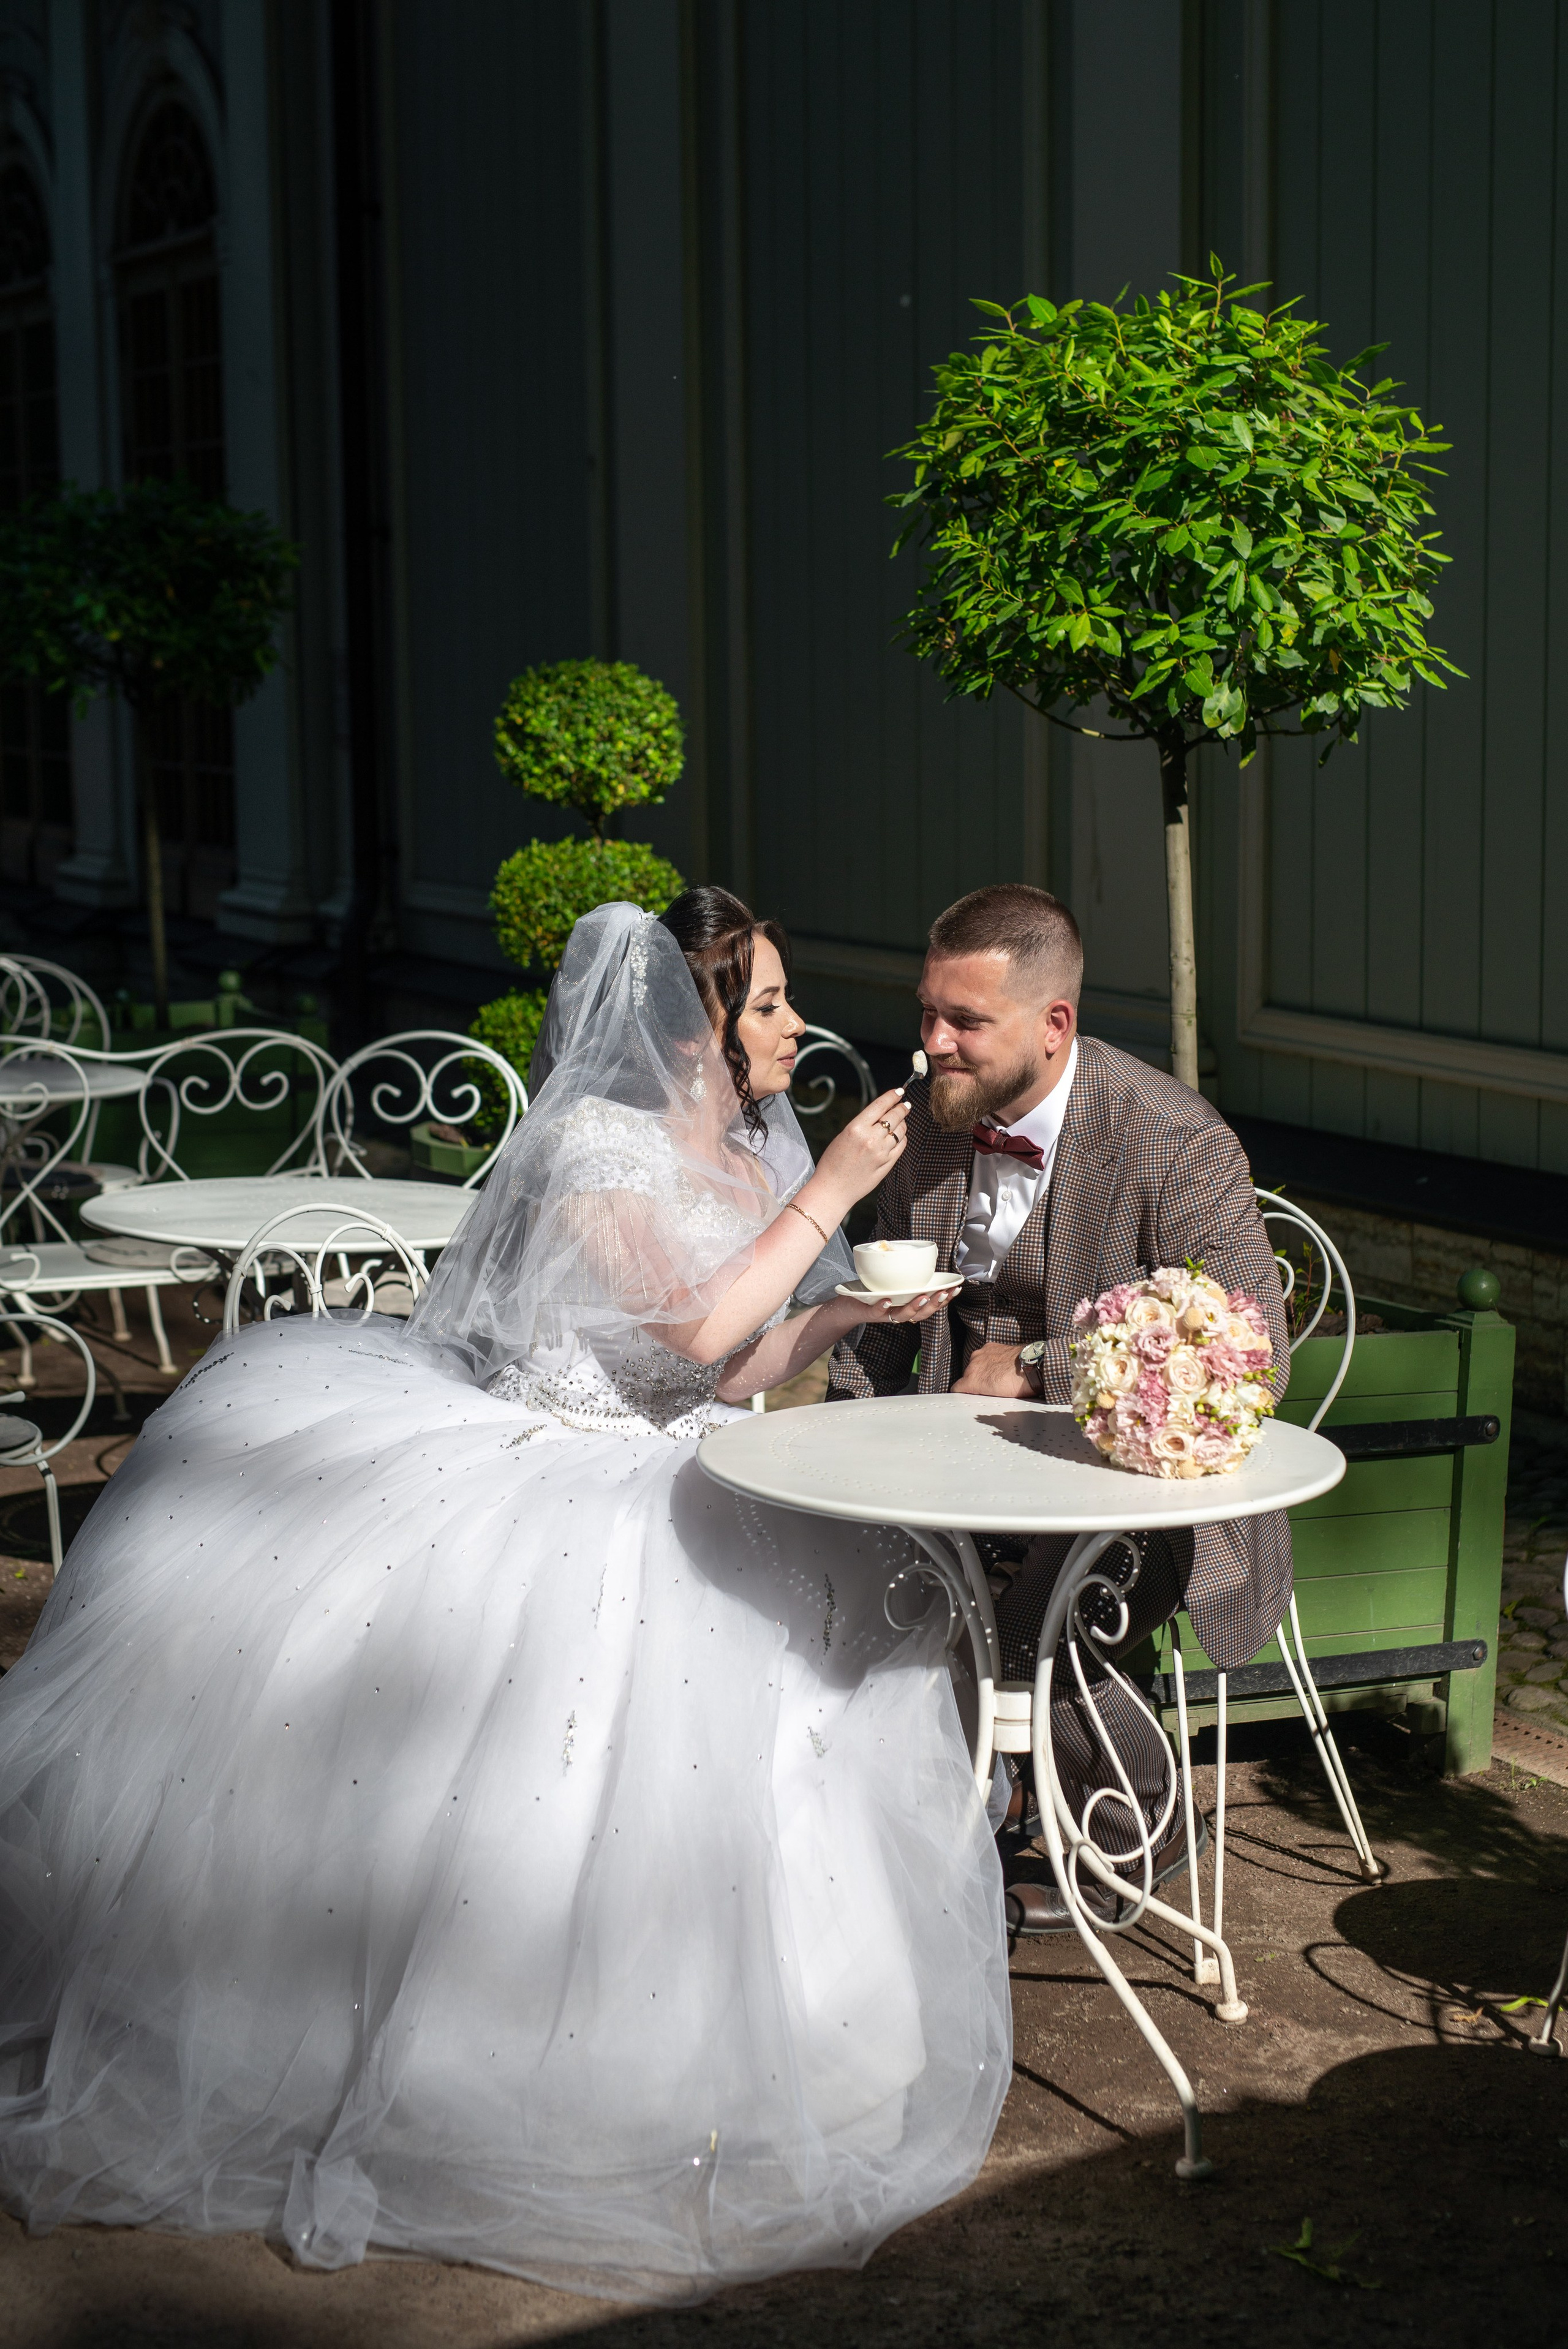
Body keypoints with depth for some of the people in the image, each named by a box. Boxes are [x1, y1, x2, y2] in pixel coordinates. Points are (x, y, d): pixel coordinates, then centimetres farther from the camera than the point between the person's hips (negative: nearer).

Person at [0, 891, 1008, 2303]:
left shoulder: (761, 1161, 7)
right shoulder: (594, 1147, -15)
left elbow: (733, 1375, 10)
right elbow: (694, 1327, -26)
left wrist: (842, 1313, -7)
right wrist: (829, 1194, -21)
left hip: (661, 1496, 7)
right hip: (523, 1460, -6)